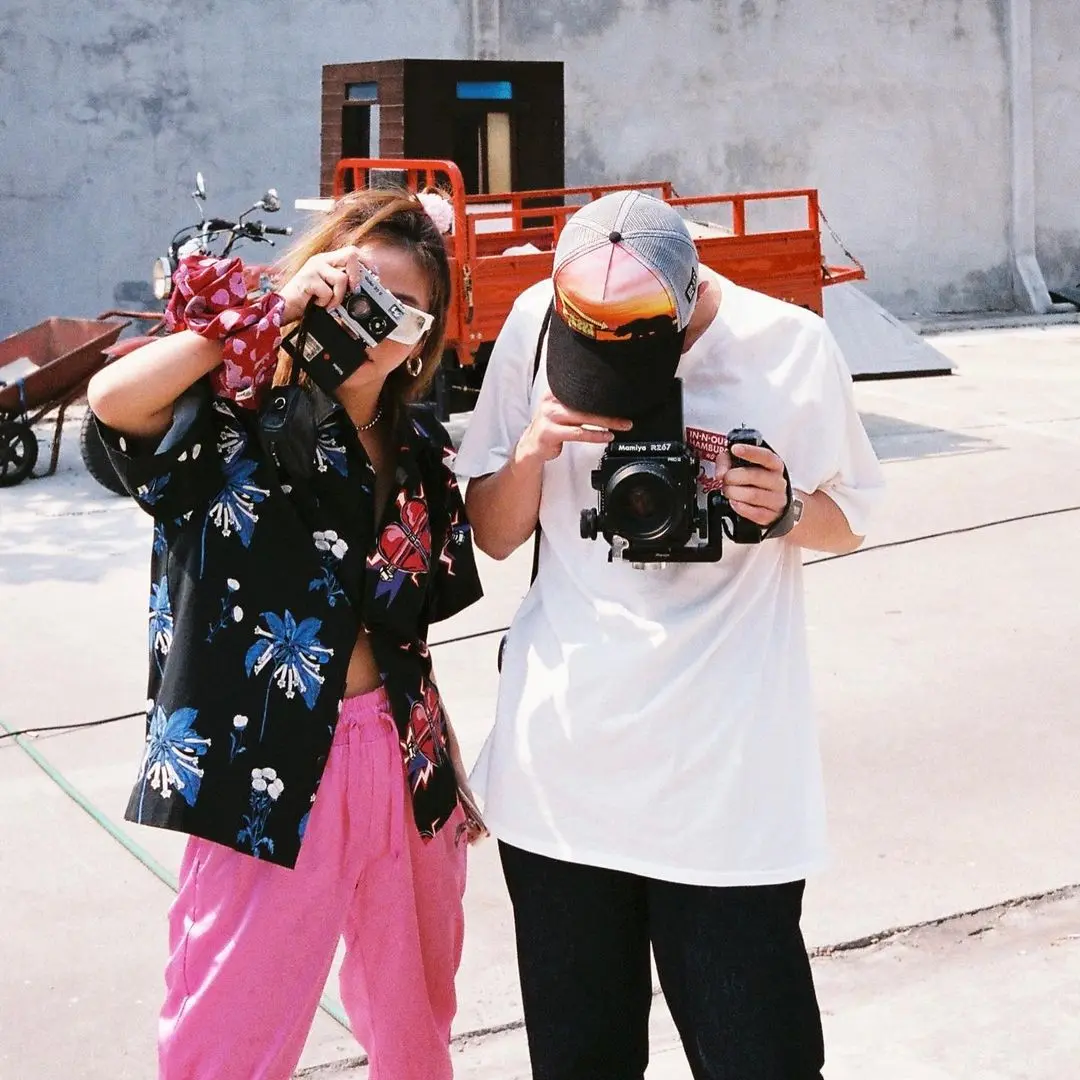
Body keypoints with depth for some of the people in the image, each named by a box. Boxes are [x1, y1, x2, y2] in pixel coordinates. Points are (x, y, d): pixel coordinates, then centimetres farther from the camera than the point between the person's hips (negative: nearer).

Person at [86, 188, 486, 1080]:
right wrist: (273, 311, -23)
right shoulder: (239, 413, -8)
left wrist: (453, 767, 16)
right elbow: (113, 398, -30)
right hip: (270, 769, -5)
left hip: (404, 763, 6)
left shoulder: (419, 450, 9)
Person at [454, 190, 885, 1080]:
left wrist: (784, 508, -15)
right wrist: (531, 451, -13)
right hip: (559, 765, 2)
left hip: (729, 780, -2)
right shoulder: (535, 326, -2)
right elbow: (493, 535, 7)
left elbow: (846, 523, 8)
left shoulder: (790, 346, -8)